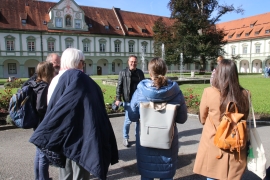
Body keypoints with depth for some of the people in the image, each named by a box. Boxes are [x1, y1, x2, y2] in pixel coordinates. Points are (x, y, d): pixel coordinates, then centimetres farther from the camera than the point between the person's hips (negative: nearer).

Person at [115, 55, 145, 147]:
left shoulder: (140, 72, 9)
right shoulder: (123, 73, -1)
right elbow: (119, 86, -3)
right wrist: (118, 99, -9)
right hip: (128, 101, -4)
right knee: (128, 120, 1)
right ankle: (125, 138, 18)